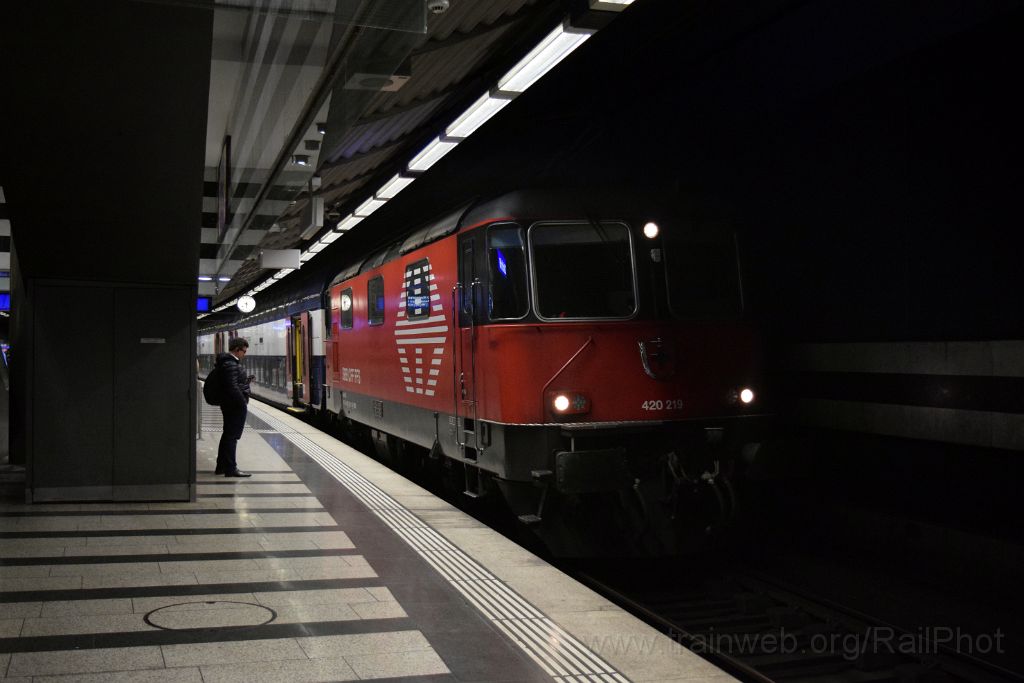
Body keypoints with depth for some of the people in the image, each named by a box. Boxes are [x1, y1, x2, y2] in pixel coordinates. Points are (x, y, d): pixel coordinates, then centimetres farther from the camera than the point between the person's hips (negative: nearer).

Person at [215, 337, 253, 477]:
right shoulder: (230, 364, -18)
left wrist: (246, 381, 10)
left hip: (230, 405, 11)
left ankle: (221, 466, 25)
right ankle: (230, 469, -1)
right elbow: (232, 387, -24)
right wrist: (243, 402, -18)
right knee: (232, 436, -5)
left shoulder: (229, 362, 15)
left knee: (228, 435, 17)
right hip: (235, 405, -11)